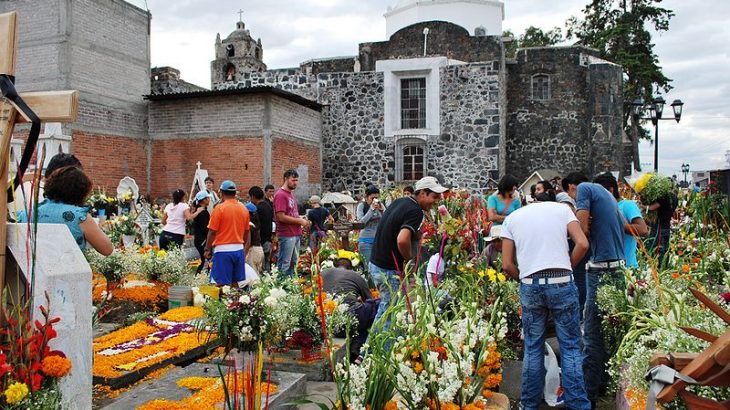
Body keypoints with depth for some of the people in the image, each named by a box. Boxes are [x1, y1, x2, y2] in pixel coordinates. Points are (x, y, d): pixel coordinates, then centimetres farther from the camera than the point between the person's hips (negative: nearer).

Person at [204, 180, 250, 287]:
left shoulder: (219, 208, -10)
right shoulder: (244, 208, 7)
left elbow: (212, 231, -10)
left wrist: (207, 249, 0)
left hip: (223, 250, -5)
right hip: (239, 249, 6)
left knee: (222, 284, -2)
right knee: (235, 282, 12)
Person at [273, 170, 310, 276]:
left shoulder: (291, 193, 15)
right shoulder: (280, 195, -13)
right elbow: (281, 217, -19)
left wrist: (301, 220, 5)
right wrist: (299, 221, -12)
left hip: (296, 234, 9)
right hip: (286, 235, -9)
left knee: (293, 262, 16)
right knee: (284, 264, -3)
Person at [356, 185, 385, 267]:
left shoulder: (380, 205, 6)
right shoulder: (361, 206, -2)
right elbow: (361, 221, -13)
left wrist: (382, 210, -13)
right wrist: (372, 209, -14)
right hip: (366, 240, -3)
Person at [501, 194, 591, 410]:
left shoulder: (512, 218, 15)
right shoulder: (561, 209, 12)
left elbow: (507, 265, 7)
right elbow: (582, 244, -2)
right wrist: (567, 267, 12)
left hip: (530, 285, 1)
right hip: (562, 282, -1)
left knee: (533, 348, 12)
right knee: (570, 347, 7)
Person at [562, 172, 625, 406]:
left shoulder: (583, 189, -4)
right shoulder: (605, 192, 20)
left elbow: (582, 230, -14)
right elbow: (623, 226, 21)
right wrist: (589, 225, 12)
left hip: (601, 268, -9)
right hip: (619, 266, 9)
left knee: (592, 332, -5)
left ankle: (588, 393, 0)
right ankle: (605, 381, 27)